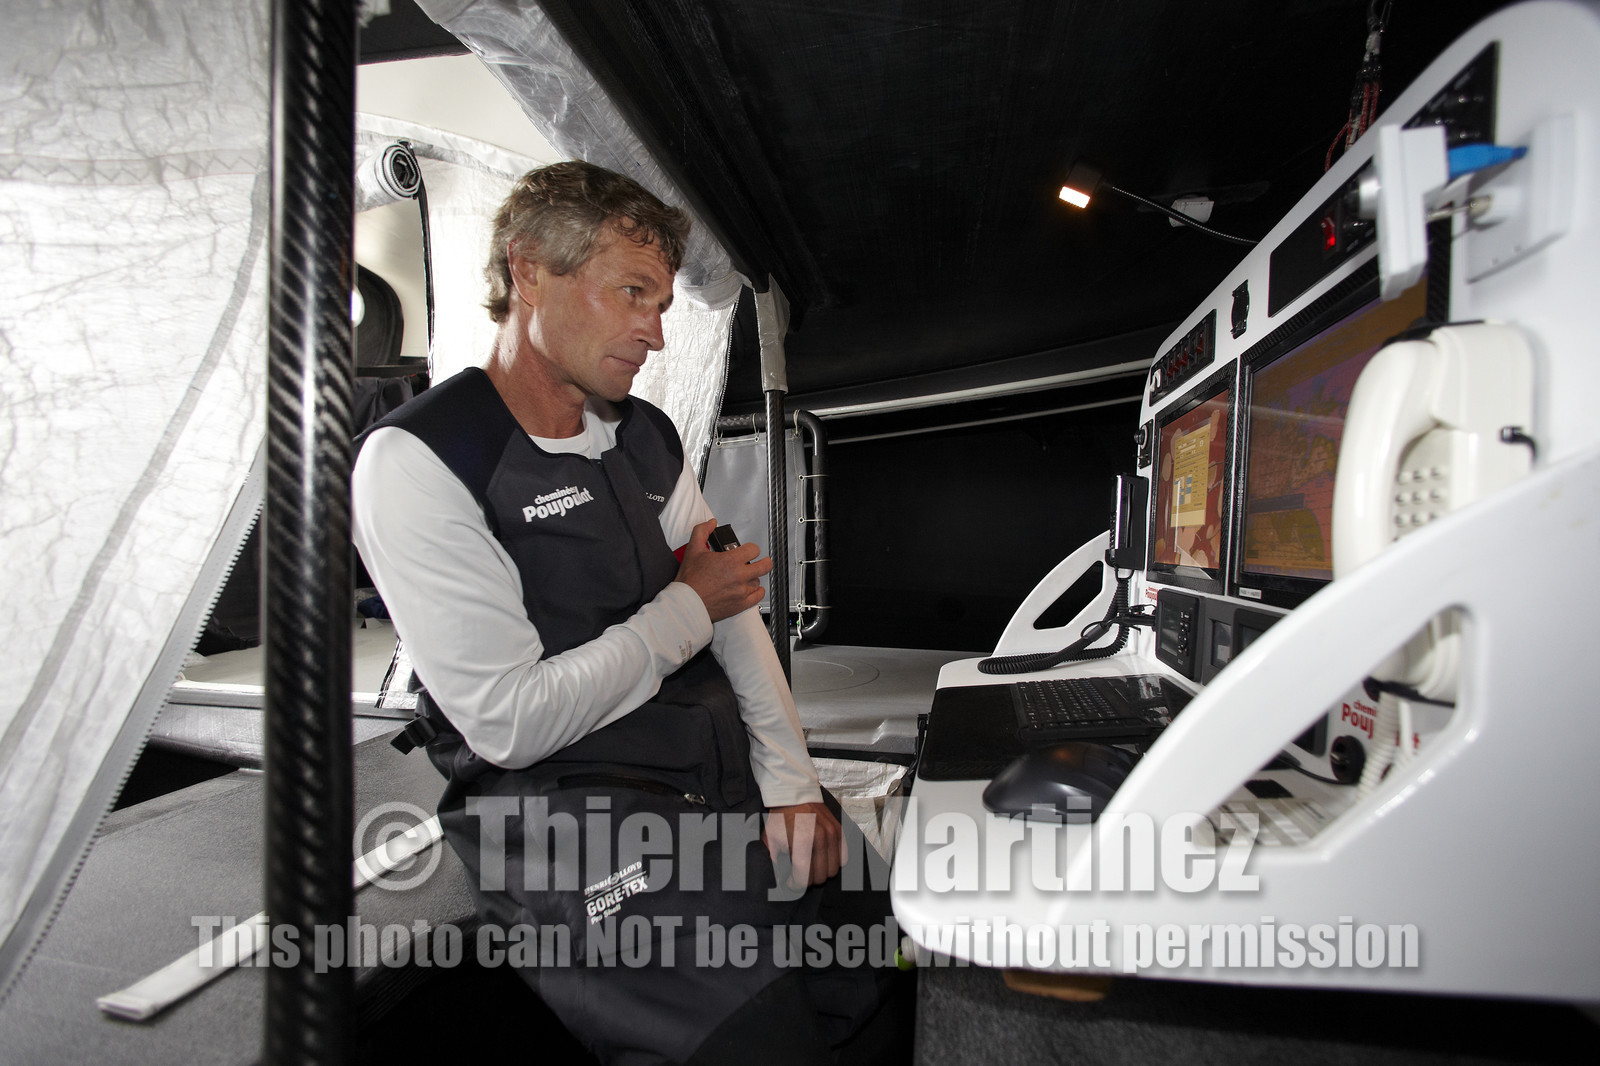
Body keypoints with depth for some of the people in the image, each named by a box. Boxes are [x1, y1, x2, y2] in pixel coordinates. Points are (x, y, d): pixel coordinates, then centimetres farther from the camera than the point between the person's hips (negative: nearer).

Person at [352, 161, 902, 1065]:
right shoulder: (416, 462, -11)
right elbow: (510, 723, -17)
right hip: (574, 819, -6)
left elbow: (736, 610, 9)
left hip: (729, 784, 7)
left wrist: (791, 780, 0)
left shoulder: (649, 439, 12)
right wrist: (687, 609, -8)